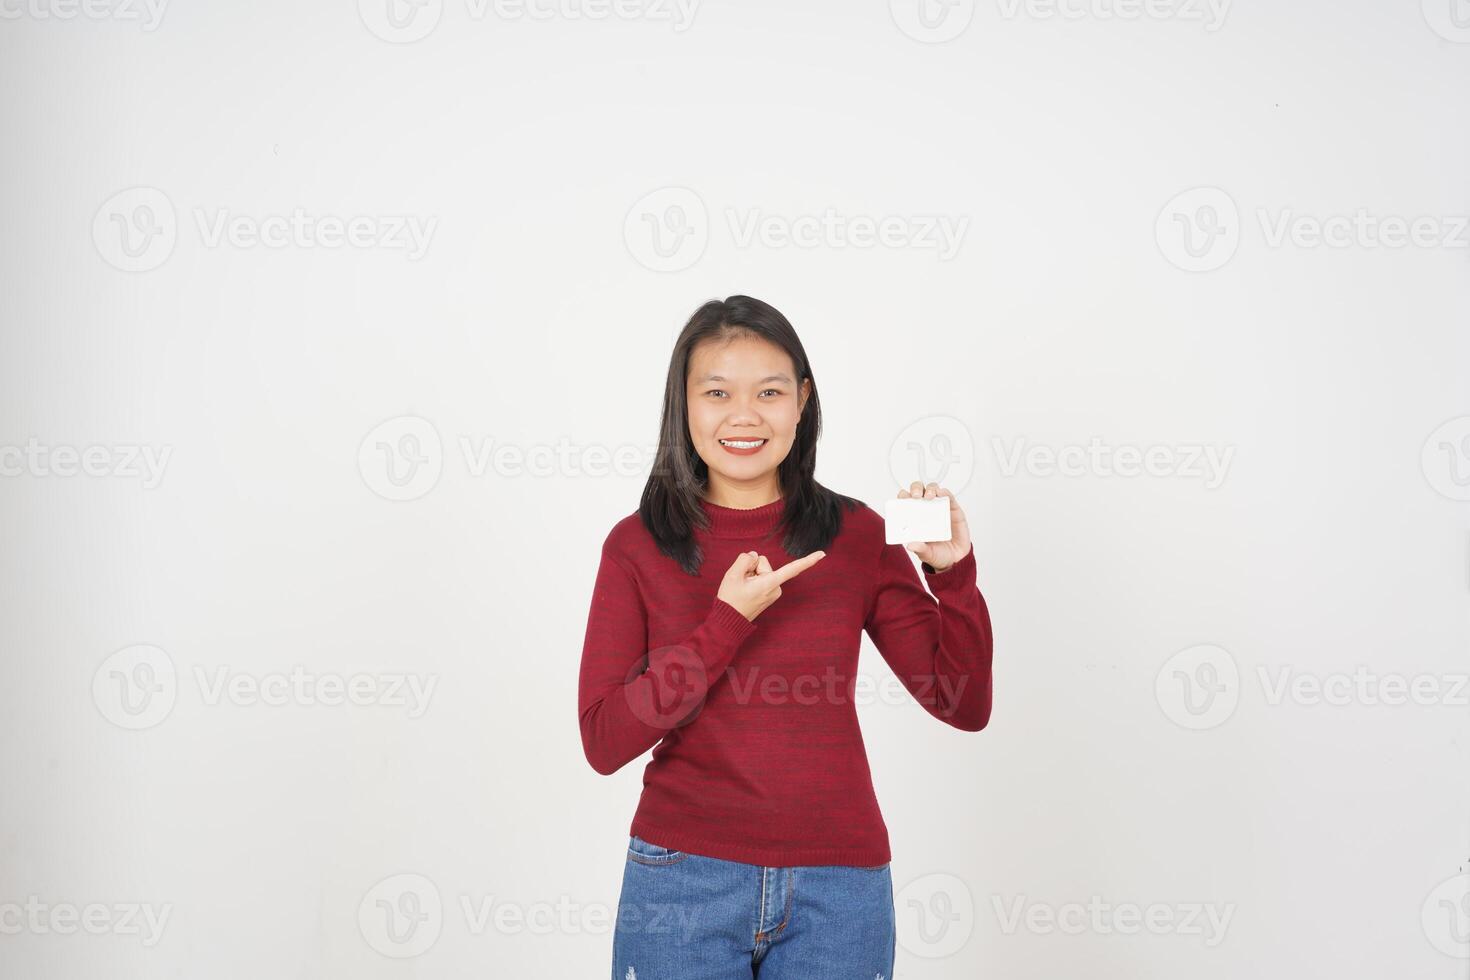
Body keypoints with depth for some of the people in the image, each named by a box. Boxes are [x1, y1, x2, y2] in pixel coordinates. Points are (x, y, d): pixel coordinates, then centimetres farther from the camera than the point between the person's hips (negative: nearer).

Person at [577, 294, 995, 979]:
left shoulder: (856, 535, 1)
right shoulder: (636, 546, -2)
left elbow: (965, 706, 1)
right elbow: (604, 741, -9)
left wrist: (953, 572, -13)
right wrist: (728, 621, -17)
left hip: (838, 887, 1)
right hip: (682, 878, -1)